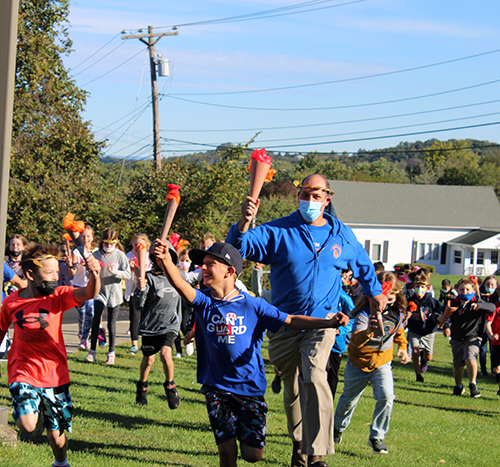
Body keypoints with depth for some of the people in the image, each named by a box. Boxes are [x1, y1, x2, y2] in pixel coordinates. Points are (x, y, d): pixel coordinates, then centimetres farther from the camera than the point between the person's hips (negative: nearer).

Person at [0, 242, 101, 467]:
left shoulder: (58, 296, -9)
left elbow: (89, 293, -29)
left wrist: (94, 275, -49)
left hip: (54, 375, 1)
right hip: (23, 374, -1)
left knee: (56, 434, 10)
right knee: (28, 426, -24)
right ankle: (35, 412, 10)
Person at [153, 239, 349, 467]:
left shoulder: (253, 305, -5)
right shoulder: (204, 301, -3)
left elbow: (290, 321, -5)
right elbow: (180, 284, -21)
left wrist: (328, 323, -17)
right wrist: (166, 260, -42)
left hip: (250, 386, -1)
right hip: (216, 386, 1)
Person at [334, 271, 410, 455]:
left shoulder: (398, 313, -8)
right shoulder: (365, 313, -27)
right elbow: (355, 341, -42)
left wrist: (403, 347, 7)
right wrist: (367, 332, -60)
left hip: (382, 362, 3)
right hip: (359, 363, -3)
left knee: (386, 397, -20)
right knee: (349, 399, 16)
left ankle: (377, 437, -3)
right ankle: (338, 427, 47)